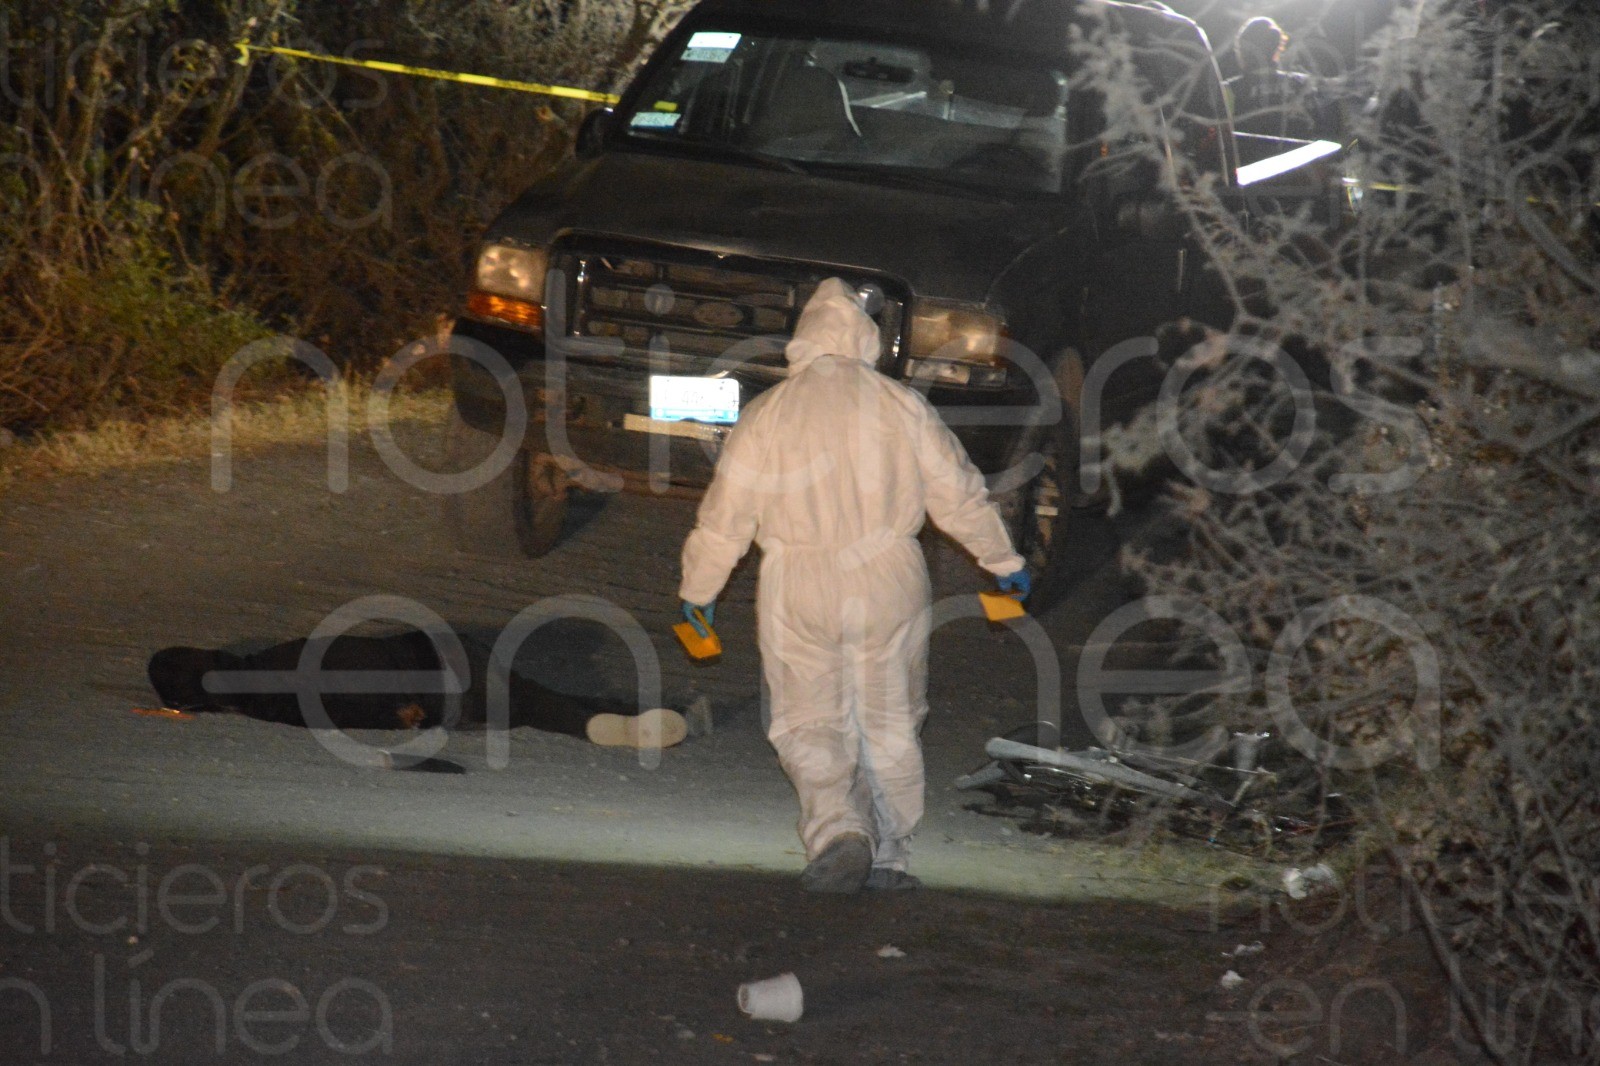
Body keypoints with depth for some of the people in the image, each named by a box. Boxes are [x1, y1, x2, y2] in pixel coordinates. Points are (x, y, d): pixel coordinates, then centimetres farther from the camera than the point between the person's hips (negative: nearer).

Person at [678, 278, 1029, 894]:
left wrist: (697, 591, 17)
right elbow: (958, 493, 6)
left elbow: (725, 516, 4)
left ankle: (838, 829, -20)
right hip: (889, 587, 1)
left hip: (798, 593, -1)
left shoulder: (766, 415, 1)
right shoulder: (902, 406, 1)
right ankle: (887, 858, 12)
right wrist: (1004, 563, 19)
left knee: (811, 724, 4)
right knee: (890, 724, 12)